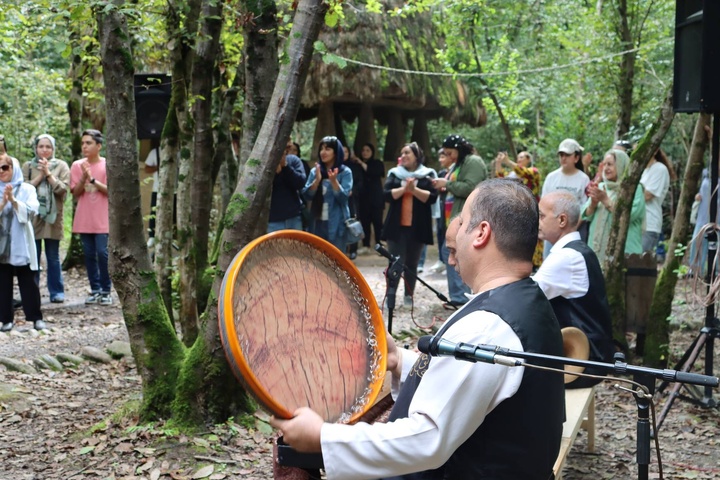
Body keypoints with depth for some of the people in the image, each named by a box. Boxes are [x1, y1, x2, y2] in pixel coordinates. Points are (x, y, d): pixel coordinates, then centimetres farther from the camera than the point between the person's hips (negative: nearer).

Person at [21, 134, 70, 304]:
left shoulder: (61, 166, 5)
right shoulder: (28, 166, 8)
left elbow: (63, 190, -6)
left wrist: (48, 174, -10)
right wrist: (40, 176, -9)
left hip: (53, 217, -1)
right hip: (32, 217, 1)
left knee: (53, 257, 4)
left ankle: (57, 291, 10)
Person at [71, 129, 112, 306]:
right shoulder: (77, 166, 5)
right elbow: (75, 193, 3)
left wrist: (93, 179, -18)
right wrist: (83, 178, -14)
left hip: (103, 219, -3)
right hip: (84, 220, 3)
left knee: (102, 253, -6)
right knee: (89, 255, 5)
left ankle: (106, 291, 5)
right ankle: (95, 290, 14)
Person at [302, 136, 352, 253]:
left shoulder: (345, 172, -3)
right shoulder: (314, 171, 7)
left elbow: (343, 197, -13)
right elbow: (307, 195, -1)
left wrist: (333, 181, -26)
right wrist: (317, 180, -15)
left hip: (337, 223, -4)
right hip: (318, 222, 4)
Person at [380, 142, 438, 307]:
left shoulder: (428, 175, 5)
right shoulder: (394, 173, 9)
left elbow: (432, 197, -7)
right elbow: (387, 195, -4)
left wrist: (414, 189, -16)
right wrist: (404, 189, -17)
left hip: (417, 227, 0)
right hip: (396, 225, 1)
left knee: (412, 263, 6)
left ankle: (409, 296, 15)